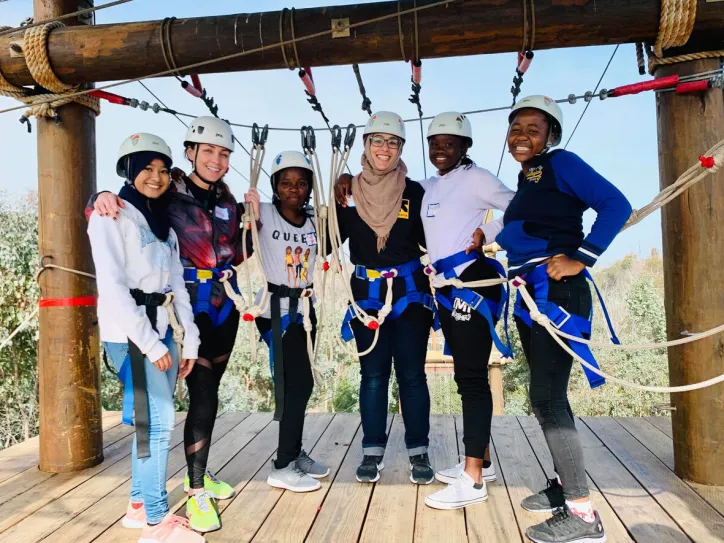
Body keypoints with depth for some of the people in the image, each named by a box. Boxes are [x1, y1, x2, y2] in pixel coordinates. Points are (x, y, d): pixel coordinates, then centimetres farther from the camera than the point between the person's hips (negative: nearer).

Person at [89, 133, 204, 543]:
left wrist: (191, 339, 8)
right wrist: (149, 342, -17)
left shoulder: (164, 221, 16)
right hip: (128, 330, -7)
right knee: (158, 419, -8)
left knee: (154, 419, 11)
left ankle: (140, 505, 26)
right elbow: (112, 286, -15)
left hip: (161, 327, 7)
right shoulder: (111, 216, -6)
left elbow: (178, 284, 14)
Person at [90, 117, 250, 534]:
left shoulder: (229, 202, 9)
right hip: (190, 305, -6)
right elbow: (125, 206, -9)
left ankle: (198, 473, 33)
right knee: (204, 397, -9)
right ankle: (196, 491, 6)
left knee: (209, 393, 16)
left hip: (225, 304, 6)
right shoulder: (169, 195, -8)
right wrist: (103, 197, -30)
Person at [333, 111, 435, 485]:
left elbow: (430, 241, 3)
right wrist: (338, 204, -11)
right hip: (367, 293, 1)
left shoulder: (414, 192, 2)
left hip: (410, 292, 0)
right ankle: (372, 451, 18)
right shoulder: (349, 191, 3)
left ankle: (418, 452, 17)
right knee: (373, 374, 7)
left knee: (412, 374, 4)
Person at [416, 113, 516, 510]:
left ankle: (473, 480, -3)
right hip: (445, 287, 8)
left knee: (472, 377, -8)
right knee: (465, 375, 13)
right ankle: (481, 461, 25)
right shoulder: (427, 188, 17)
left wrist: (486, 234, -14)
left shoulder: (474, 178, -3)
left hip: (472, 281, -8)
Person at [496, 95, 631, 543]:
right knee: (546, 393, 14)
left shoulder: (561, 163, -4)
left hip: (555, 292, -9)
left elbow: (616, 204, -16)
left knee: (547, 395, -12)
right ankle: (565, 485, 28)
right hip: (529, 296, 9)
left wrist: (581, 259, -20)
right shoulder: (524, 181, 19)